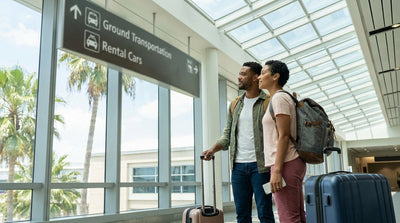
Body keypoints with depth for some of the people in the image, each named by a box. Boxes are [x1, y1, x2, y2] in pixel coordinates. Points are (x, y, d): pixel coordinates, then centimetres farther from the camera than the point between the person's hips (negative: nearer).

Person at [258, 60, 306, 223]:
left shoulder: (279, 98, -8)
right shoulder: (284, 98, 21)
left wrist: (277, 170, -20)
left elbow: (284, 136, -17)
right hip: (292, 163, 10)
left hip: (285, 164, -10)